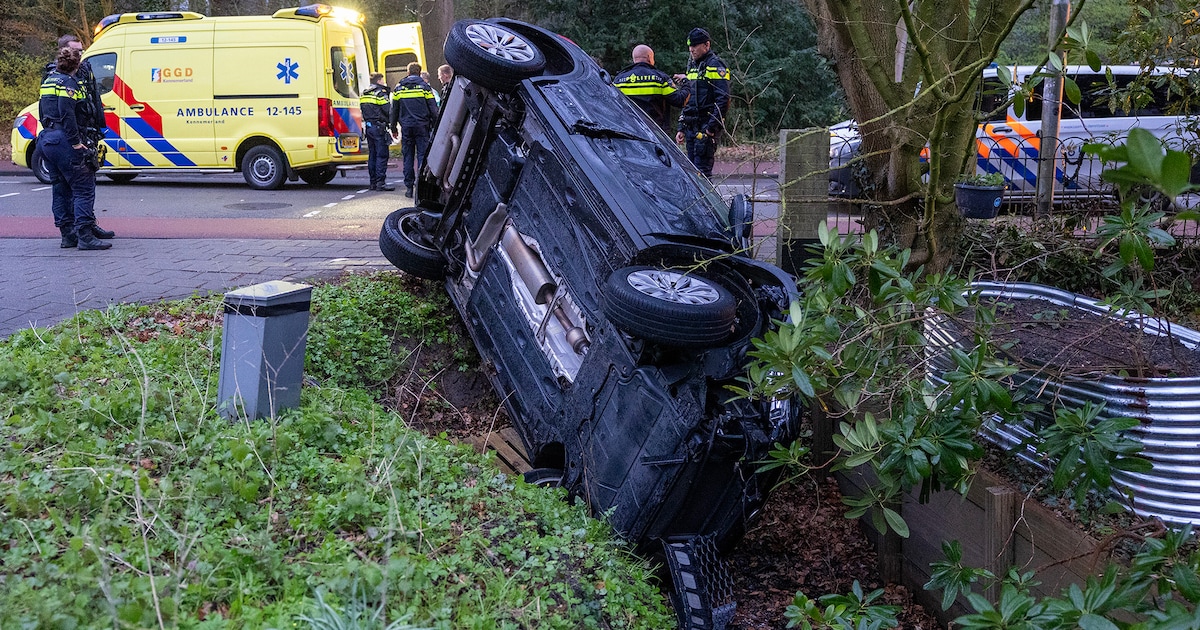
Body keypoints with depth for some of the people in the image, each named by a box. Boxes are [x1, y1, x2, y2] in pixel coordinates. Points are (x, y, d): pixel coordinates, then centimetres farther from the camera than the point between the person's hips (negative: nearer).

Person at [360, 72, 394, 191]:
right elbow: (388, 110, -15)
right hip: (379, 127, -8)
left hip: (368, 126, 8)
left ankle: (373, 182, 13)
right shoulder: (380, 93, -9)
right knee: (382, 155, -7)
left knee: (372, 155, 11)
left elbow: (363, 111, 18)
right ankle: (380, 182, -10)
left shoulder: (364, 94, 15)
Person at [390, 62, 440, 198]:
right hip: (422, 126, -2)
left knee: (408, 156, 6)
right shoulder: (424, 86, 0)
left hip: (406, 127, 2)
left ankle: (409, 187, 5)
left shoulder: (399, 87, 7)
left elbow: (394, 110, 11)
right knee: (422, 155, -1)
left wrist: (393, 128, 18)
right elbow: (433, 108, -2)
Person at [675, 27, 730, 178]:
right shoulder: (692, 66, 21)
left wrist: (711, 128, -20)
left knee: (702, 171, -13)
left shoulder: (715, 66, -7)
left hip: (706, 127, -9)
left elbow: (723, 100, -16)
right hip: (692, 127, 9)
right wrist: (681, 128, 20)